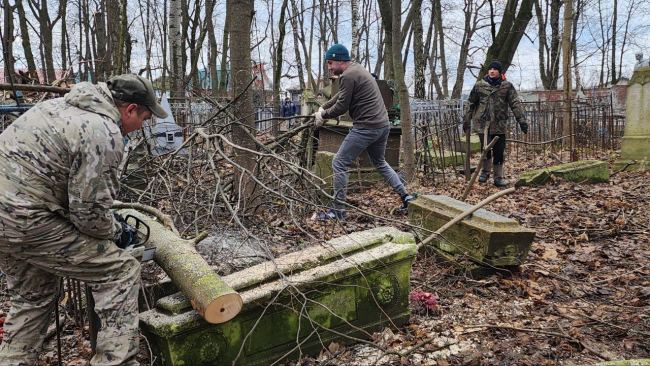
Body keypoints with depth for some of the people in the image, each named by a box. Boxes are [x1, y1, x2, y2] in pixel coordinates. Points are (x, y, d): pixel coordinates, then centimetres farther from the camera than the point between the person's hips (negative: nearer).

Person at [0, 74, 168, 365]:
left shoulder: (62, 104, 13)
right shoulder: (105, 133, -16)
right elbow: (89, 212, -17)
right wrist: (115, 231, 5)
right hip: (27, 222, -10)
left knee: (32, 298, 25)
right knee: (120, 272, -3)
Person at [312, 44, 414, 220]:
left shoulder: (348, 76, -12)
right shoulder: (357, 69, 19)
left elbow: (341, 106, -12)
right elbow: (339, 96, 26)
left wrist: (323, 115, 4)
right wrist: (322, 107, 17)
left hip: (366, 128, -10)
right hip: (383, 125, 10)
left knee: (339, 164, -2)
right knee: (380, 163, 26)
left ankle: (338, 210, 3)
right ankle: (406, 197, 25)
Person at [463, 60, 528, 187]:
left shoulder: (507, 86, 3)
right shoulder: (480, 85, 2)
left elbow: (515, 104, 0)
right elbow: (470, 103, 9)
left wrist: (522, 120, -8)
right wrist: (466, 120, 9)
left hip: (499, 124, 2)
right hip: (483, 123, -1)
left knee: (499, 152, 6)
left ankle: (498, 178, 20)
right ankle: (485, 171, 11)